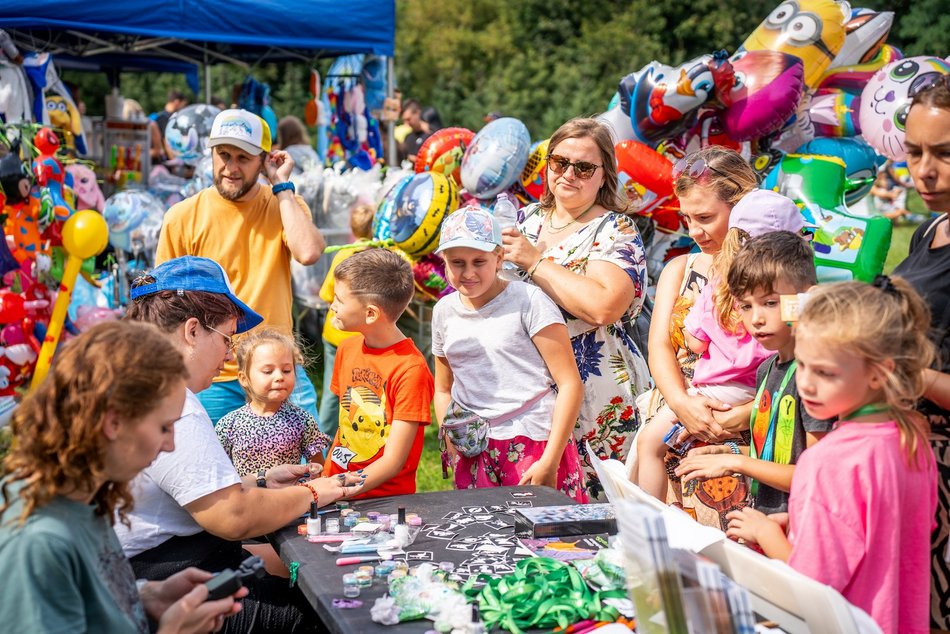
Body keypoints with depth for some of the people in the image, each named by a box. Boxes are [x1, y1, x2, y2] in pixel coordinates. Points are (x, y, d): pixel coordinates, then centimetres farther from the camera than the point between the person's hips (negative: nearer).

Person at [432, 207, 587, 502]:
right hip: (474, 453, 4)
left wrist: (549, 463, -14)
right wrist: (450, 436, 1)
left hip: (536, 444, -4)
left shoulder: (528, 301, -6)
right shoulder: (444, 312, 11)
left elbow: (570, 384, -9)